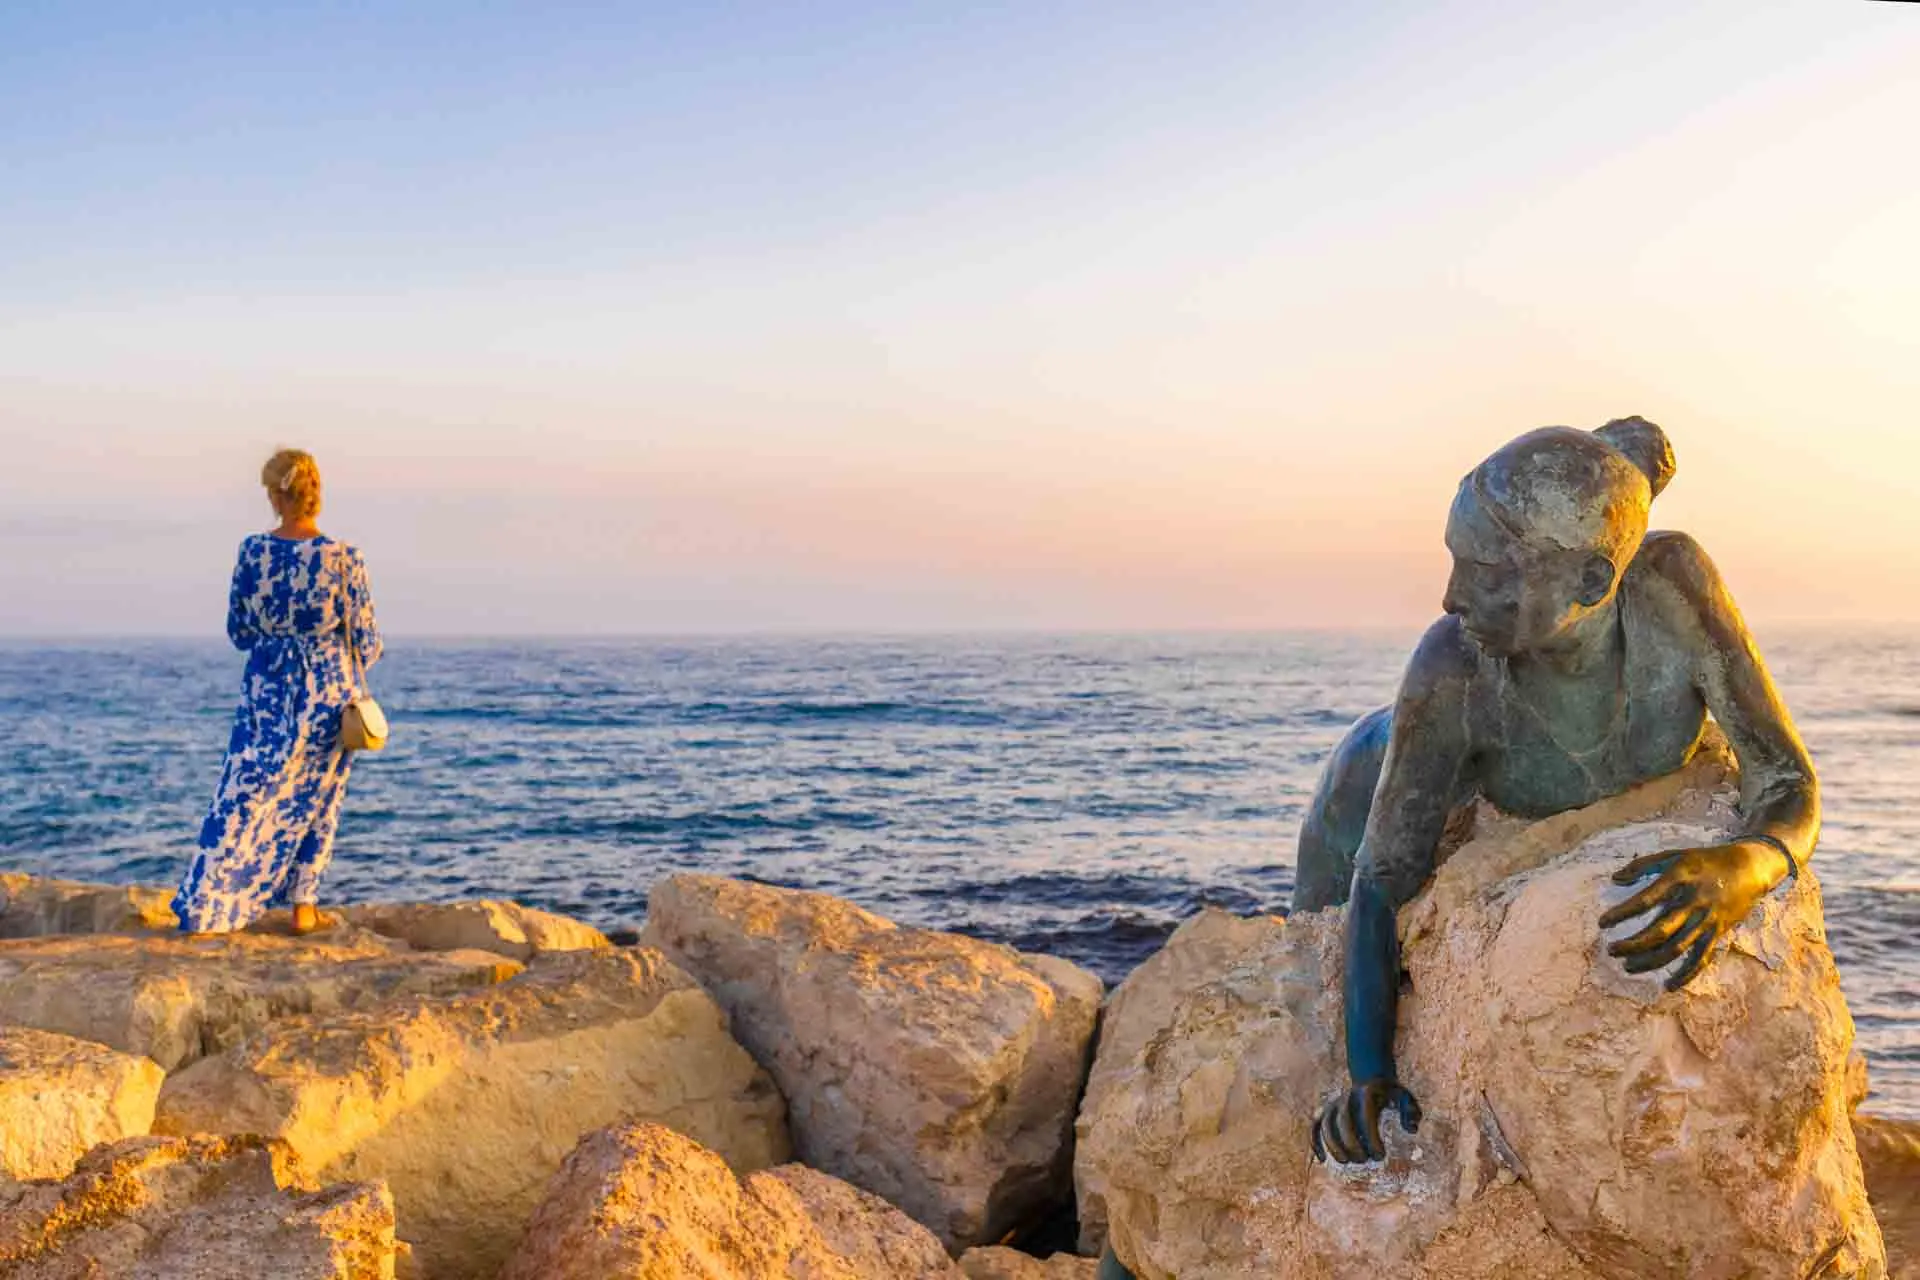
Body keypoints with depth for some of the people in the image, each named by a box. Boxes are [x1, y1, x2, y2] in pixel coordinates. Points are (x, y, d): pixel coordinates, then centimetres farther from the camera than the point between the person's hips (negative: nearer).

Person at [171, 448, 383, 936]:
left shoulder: (253, 551, -7)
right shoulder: (344, 558, -12)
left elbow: (238, 630, 3)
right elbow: (366, 642, -5)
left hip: (266, 690, 1)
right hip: (328, 692, -1)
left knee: (244, 797, 6)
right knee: (316, 799, 13)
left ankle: (204, 907, 3)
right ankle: (304, 907, 17)